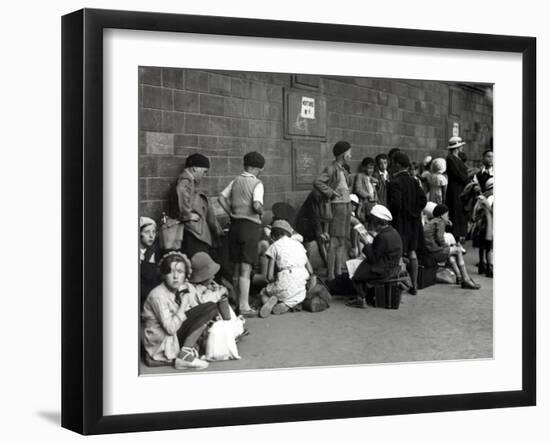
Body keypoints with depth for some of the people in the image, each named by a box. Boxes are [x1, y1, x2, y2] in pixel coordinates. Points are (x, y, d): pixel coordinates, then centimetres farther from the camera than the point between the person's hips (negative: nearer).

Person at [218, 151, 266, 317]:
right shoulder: (257, 183, -10)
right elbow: (257, 205, -22)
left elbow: (221, 198, 3)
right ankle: (244, 306, -7)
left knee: (236, 268, 13)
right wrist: (261, 212, -2)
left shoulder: (235, 181, 8)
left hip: (235, 224, 6)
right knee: (246, 269, -6)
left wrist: (232, 213, 8)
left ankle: (237, 302, 21)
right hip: (250, 226, -6)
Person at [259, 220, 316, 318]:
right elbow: (310, 270, 13)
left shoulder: (274, 246, 5)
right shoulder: (298, 244, 17)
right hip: (300, 287, 2)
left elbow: (270, 276, -1)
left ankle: (272, 300, -9)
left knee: (264, 292, 28)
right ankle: (287, 304, -1)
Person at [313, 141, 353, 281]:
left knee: (342, 242, 11)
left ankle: (339, 272, 16)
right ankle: (330, 275, -8)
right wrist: (331, 193, -17)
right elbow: (317, 182, -23)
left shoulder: (342, 169, 15)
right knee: (334, 242, -9)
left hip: (346, 206, 9)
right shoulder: (331, 168, -12)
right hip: (337, 206, -9)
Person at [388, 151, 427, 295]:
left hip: (399, 222, -7)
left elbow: (395, 203, -22)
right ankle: (414, 285, 16)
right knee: (412, 253, 12)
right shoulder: (414, 181, 6)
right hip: (413, 222, 7)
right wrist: (415, 212, 8)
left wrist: (388, 213, -6)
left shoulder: (395, 182, -15)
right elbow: (423, 199, 2)